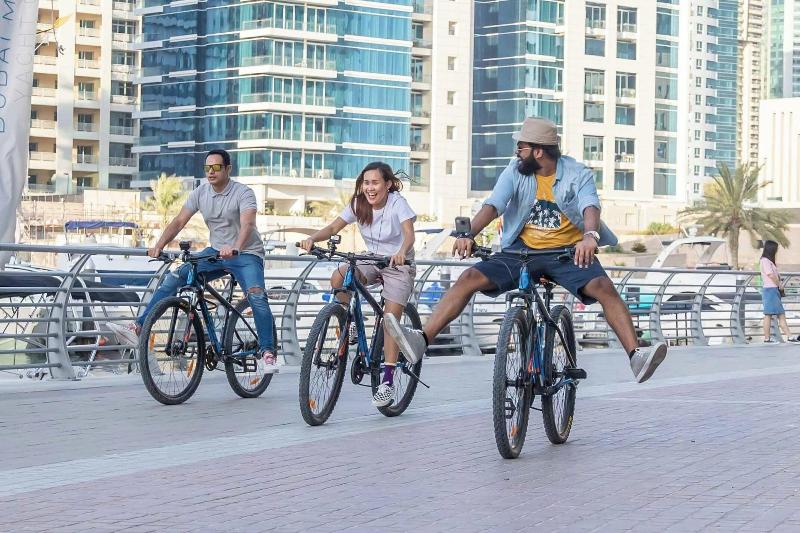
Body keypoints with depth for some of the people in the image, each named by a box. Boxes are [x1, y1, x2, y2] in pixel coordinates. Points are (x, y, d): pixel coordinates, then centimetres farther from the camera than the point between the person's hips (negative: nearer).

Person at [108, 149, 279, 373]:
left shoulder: (243, 193, -15)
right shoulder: (200, 193, 1)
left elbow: (247, 224, -32)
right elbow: (179, 222, -3)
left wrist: (235, 249, -51)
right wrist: (159, 246, -19)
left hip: (246, 254, -5)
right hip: (215, 252, 5)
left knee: (257, 297, -29)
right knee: (174, 279, -10)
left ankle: (267, 353, -22)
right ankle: (138, 328, -12)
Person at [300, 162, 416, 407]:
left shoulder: (397, 203, -19)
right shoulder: (359, 204, -5)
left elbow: (409, 233, -33)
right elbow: (335, 227, -10)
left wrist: (402, 251, -55)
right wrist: (313, 238, -30)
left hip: (399, 266, -4)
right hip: (372, 261, 4)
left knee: (390, 320, -13)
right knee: (338, 277, -26)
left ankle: (388, 380, -8)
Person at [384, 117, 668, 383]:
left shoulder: (578, 174, -6)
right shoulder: (515, 171, 1)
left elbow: (590, 206, -25)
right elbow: (493, 205, -11)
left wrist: (590, 235, -48)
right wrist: (469, 235, -31)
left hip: (567, 251, -2)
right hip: (524, 249, 3)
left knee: (603, 287, -29)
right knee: (470, 278, -16)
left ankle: (636, 355, -36)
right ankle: (421, 340, -23)